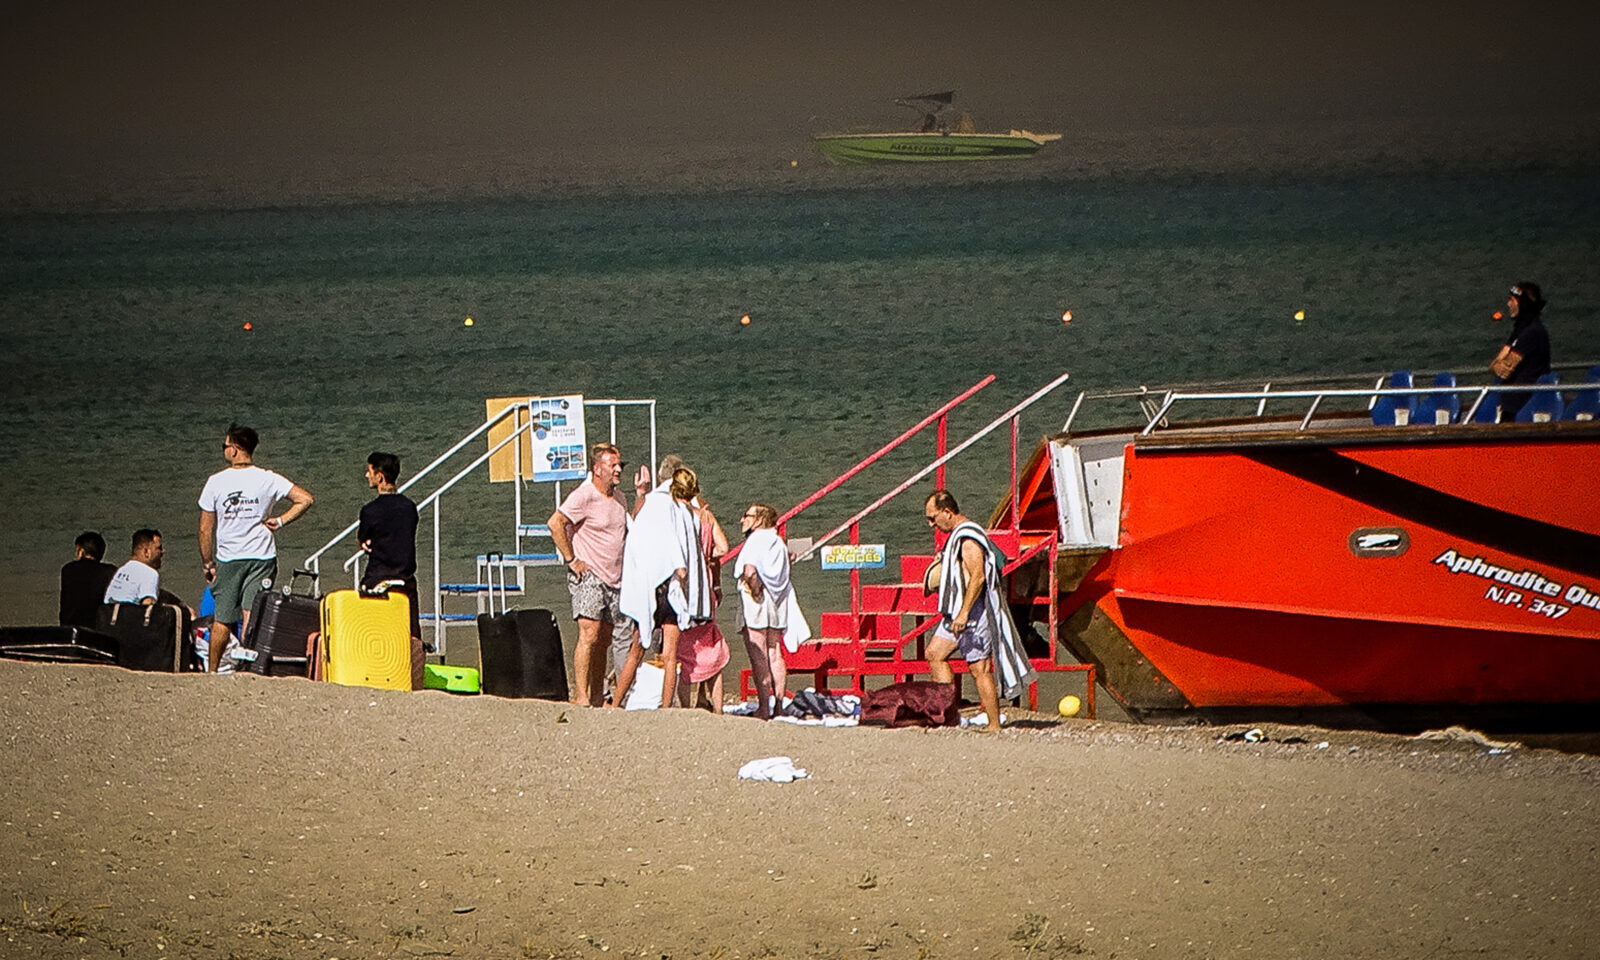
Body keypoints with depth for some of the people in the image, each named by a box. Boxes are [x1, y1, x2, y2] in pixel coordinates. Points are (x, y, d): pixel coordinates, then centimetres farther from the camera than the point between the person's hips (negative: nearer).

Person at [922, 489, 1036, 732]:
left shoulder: (968, 538, -17)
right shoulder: (957, 536, 16)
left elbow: (978, 576, -24)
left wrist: (964, 613, -25)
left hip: (974, 612, -11)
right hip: (959, 612, 11)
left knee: (980, 669, -8)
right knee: (934, 654, 11)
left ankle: (994, 726, -6)